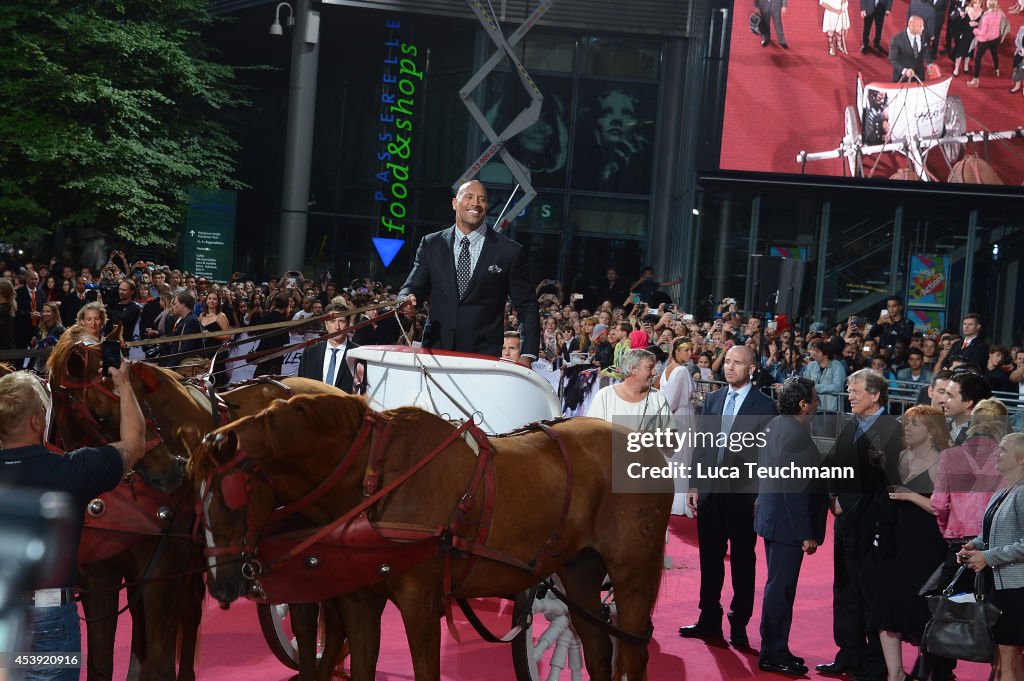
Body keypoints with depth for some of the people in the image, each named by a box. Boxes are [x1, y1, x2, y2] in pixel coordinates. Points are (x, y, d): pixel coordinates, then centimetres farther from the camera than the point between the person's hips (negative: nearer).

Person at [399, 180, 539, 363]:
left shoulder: (510, 252, 1)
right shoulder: (431, 244, 9)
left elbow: (527, 307, 3)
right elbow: (413, 285, 10)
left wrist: (528, 355, -6)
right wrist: (407, 299, -15)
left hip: (485, 355, -2)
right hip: (436, 349, 2)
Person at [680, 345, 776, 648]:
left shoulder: (765, 406, -6)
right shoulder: (712, 400, 9)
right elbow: (701, 445, 11)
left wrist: (762, 496, -11)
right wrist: (695, 485, 7)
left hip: (744, 494, -5)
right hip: (710, 490, 5)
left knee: (742, 561, 6)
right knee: (709, 558, 11)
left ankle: (739, 624, 14)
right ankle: (709, 620, 22)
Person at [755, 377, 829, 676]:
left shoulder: (775, 425, 9)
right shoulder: (796, 434, -21)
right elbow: (793, 488, -23)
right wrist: (807, 534, -19)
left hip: (771, 514, 10)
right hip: (787, 521, -10)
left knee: (779, 586, 17)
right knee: (781, 587, -2)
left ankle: (775, 650, 26)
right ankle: (773, 655, 6)